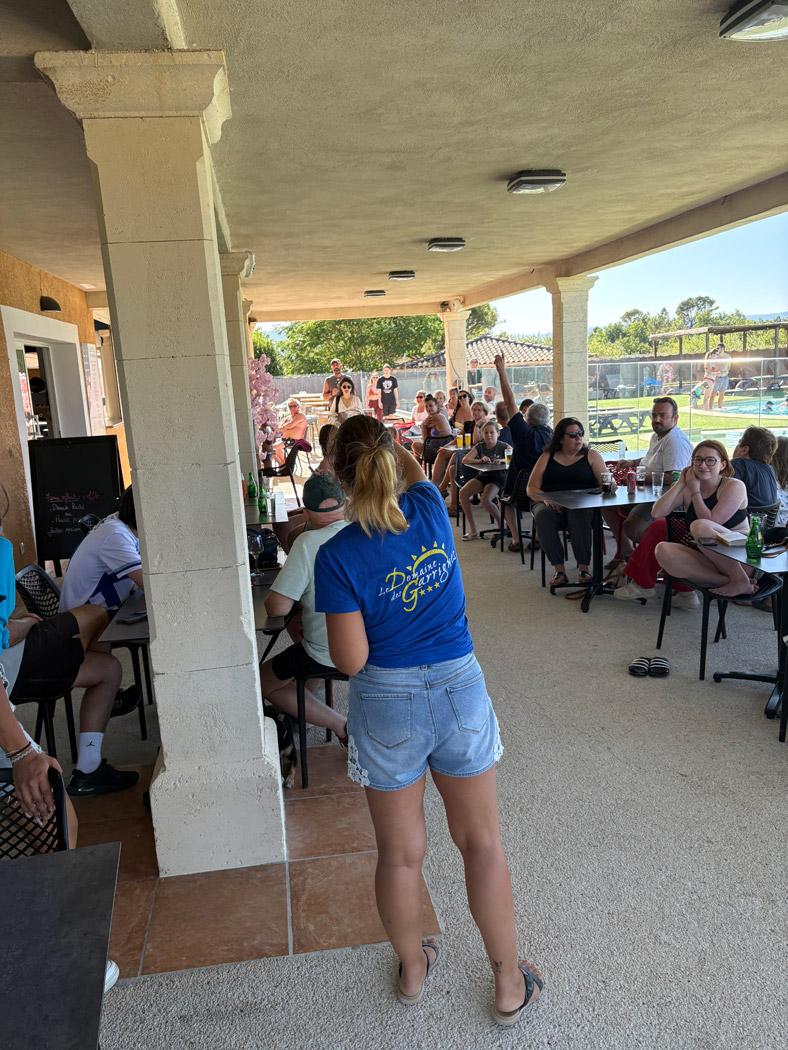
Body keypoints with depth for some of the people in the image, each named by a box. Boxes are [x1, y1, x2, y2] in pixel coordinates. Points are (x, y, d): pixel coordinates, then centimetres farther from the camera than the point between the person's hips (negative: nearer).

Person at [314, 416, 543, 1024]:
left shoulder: (338, 555, -17)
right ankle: (510, 985, 34)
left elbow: (351, 660, -14)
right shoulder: (431, 511, -7)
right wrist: (388, 443, 35)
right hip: (460, 690, 3)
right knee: (482, 843, 18)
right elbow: (416, 473, 19)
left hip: (387, 706, -2)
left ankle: (413, 969, 43)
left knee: (401, 853, 18)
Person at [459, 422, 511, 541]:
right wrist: (479, 460, -23)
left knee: (485, 500, -30)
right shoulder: (479, 447, 7)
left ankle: (501, 525, 0)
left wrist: (503, 460, -32)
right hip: (483, 475, 5)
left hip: (498, 477, -5)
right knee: (462, 493, -18)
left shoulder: (503, 446, -4)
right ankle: (473, 530, -10)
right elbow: (465, 460, -5)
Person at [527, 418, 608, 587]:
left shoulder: (591, 456, 16)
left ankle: (583, 567, -31)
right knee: (542, 515, -34)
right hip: (550, 505, 1)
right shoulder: (547, 457, 16)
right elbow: (531, 488, 9)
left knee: (579, 514, -37)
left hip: (582, 505, -1)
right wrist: (545, 498, -13)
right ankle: (559, 570, -32)